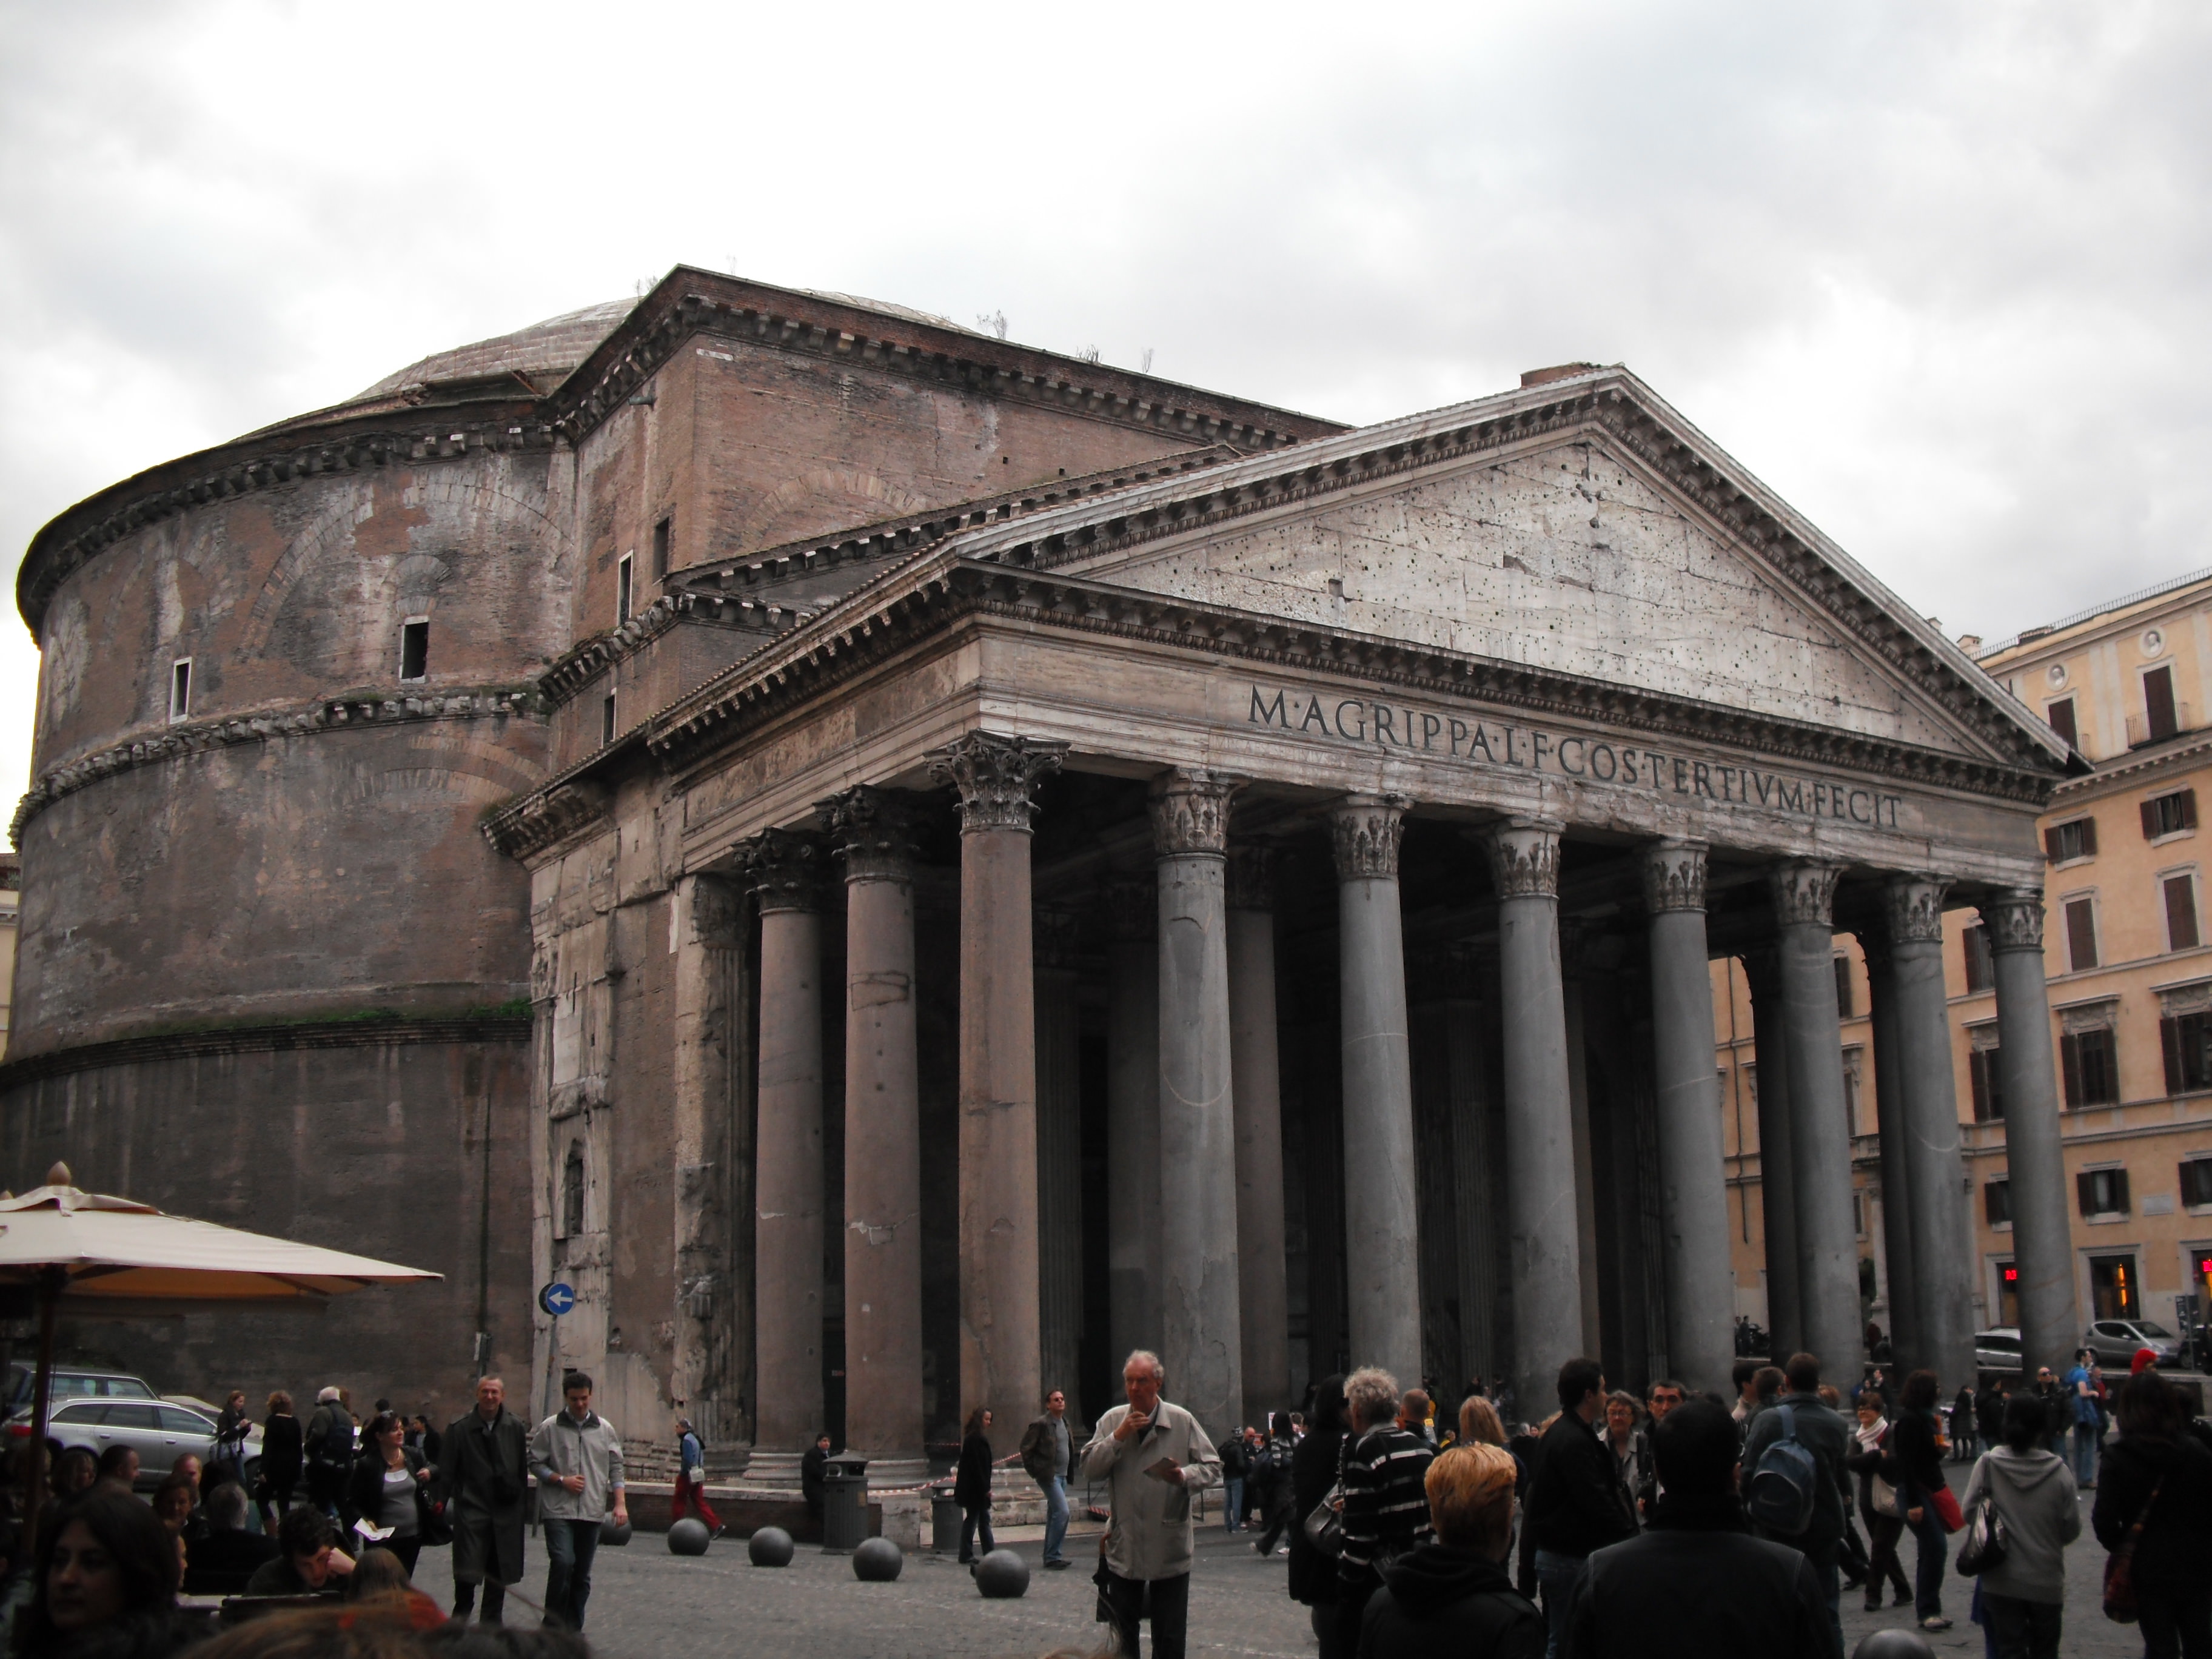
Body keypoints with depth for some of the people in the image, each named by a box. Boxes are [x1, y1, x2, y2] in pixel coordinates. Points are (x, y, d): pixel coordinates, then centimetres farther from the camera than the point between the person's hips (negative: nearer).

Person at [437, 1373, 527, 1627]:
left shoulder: (515, 1427, 4)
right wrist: (445, 1500, -1)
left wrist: (519, 1494, 10)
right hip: (471, 1508, -3)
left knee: (498, 1574, 9)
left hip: (505, 1510, 3)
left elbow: (523, 1467, 12)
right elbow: (447, 1470, 1)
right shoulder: (459, 1428, -3)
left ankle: (492, 1623, 20)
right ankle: (460, 1621, 9)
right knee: (466, 1572, -7)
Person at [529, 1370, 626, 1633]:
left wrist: (620, 1503, 0)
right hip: (558, 1510, -3)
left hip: (592, 1511, 3)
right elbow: (535, 1463, 3)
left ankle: (573, 1629, 17)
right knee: (563, 1562, -19)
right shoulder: (550, 1428, 0)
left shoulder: (605, 1430, 8)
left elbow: (615, 1469, 10)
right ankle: (553, 1625, -6)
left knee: (582, 1574, 7)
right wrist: (562, 1480, -11)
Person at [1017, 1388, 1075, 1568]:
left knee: (1054, 1515, 13)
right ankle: (1053, 1556, -11)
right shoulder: (1040, 1424, -11)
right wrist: (1034, 1471, -9)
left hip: (1062, 1476, 9)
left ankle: (1051, 1556, 19)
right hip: (1049, 1476, -8)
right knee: (1062, 1512, -16)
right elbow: (1026, 1448, -10)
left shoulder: (1065, 1423, 13)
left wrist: (1070, 1470, 13)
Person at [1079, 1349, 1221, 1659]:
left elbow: (1213, 1468, -1)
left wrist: (1184, 1476, -21)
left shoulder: (1183, 1422, -3)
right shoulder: (1112, 1421, 3)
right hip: (1124, 1549, 2)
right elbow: (1089, 1469, -3)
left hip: (1170, 1549, -2)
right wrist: (1118, 1437, -15)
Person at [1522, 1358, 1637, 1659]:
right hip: (1570, 1558, -10)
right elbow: (1596, 1502, -23)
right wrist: (1630, 1537, -14)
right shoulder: (1574, 1441, -20)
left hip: (1553, 1552, 10)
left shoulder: (1560, 1433, 13)